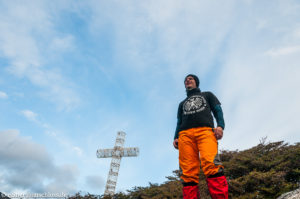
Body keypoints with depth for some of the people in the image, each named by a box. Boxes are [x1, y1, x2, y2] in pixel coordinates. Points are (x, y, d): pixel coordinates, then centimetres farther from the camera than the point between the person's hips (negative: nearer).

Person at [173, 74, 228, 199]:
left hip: (205, 130, -3)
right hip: (185, 134, 3)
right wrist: (175, 137, 9)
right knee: (188, 172, -14)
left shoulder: (207, 95, 31)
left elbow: (218, 110, 16)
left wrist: (220, 126, -5)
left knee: (211, 165, -27)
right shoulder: (182, 104, 37)